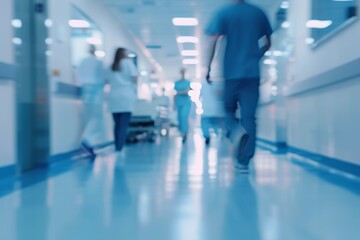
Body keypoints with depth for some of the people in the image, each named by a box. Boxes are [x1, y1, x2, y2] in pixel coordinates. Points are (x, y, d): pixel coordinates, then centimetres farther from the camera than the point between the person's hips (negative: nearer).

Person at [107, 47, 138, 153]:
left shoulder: (111, 66, 19)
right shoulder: (128, 62, 5)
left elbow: (109, 81, 13)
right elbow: (134, 78, -2)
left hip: (113, 97, 5)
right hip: (126, 96, -5)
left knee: (117, 124, 8)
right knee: (124, 125, -8)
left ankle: (117, 148, 8)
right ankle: (119, 149, -16)